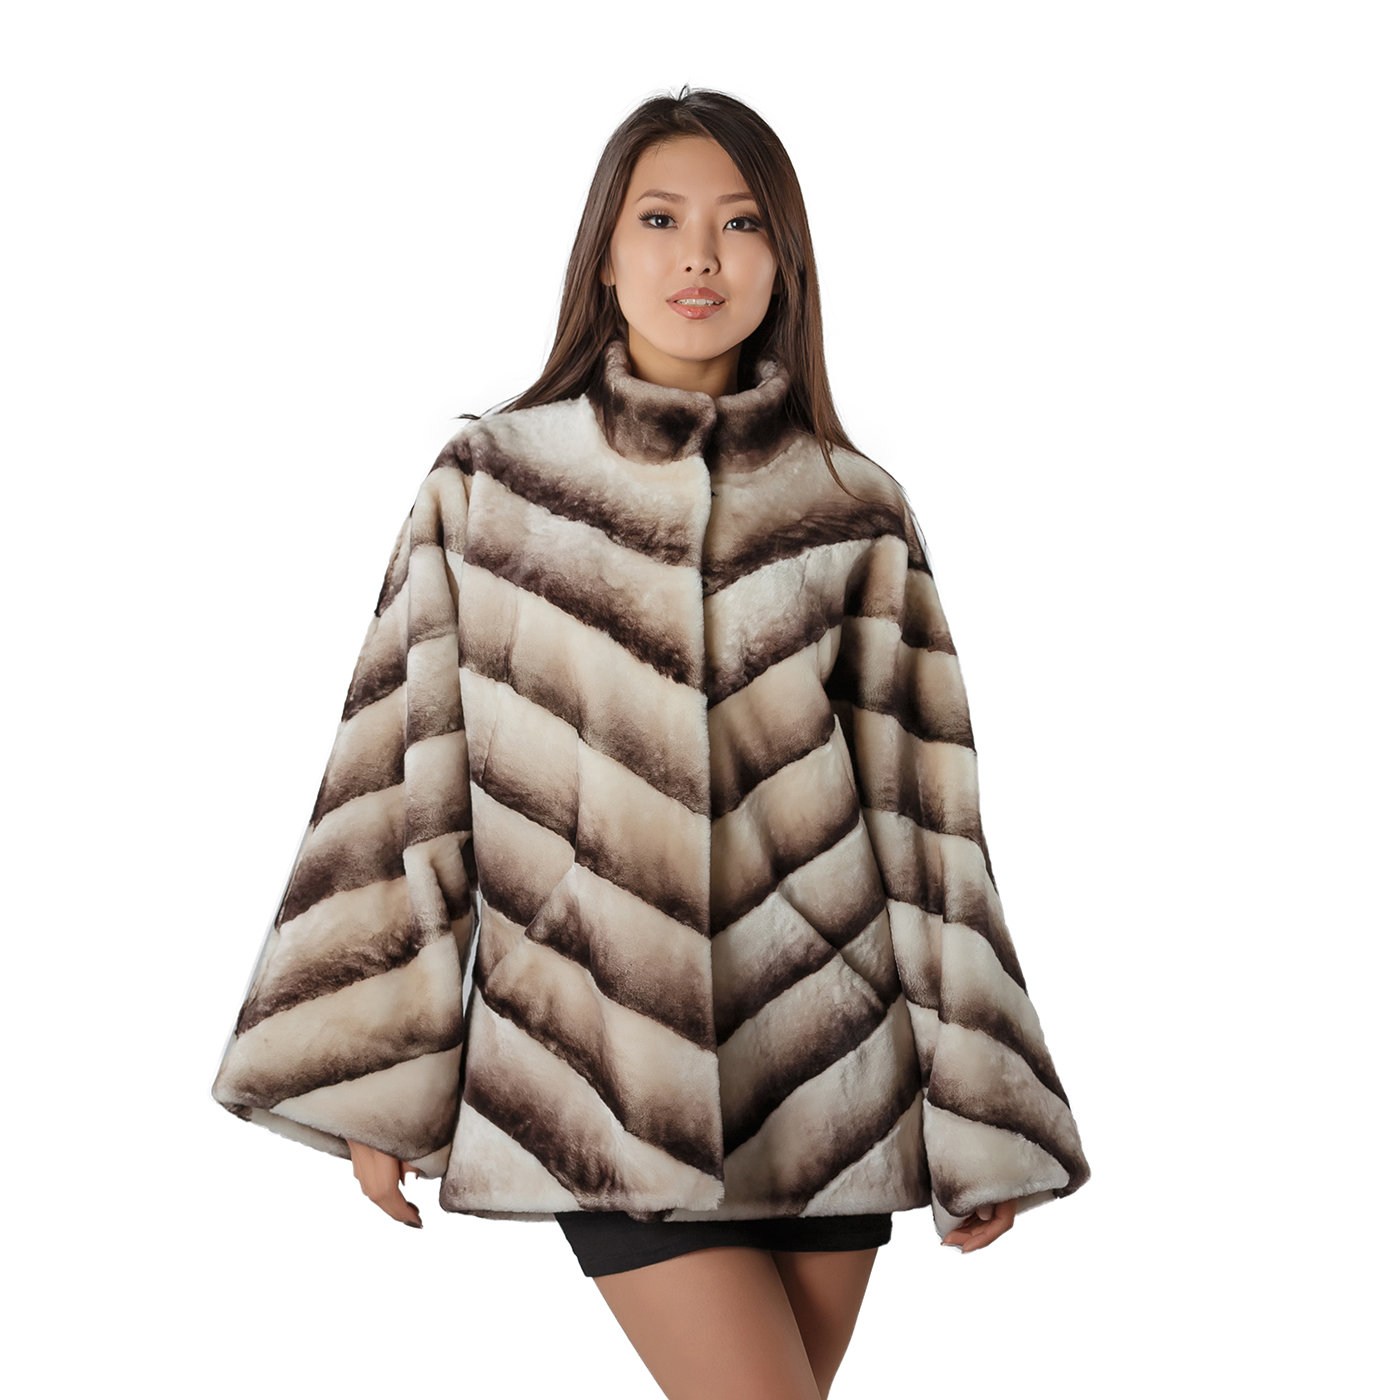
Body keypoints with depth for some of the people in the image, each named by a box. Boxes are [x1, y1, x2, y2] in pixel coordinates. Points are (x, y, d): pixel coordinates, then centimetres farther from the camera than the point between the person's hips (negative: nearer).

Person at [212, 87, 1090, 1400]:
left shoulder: (854, 512, 3)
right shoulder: (486, 485, 1)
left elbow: (923, 816, 4)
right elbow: (406, 778, 2)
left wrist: (979, 1120, 4)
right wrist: (371, 1080, 0)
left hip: (825, 1065, 2)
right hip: (598, 1073, -2)